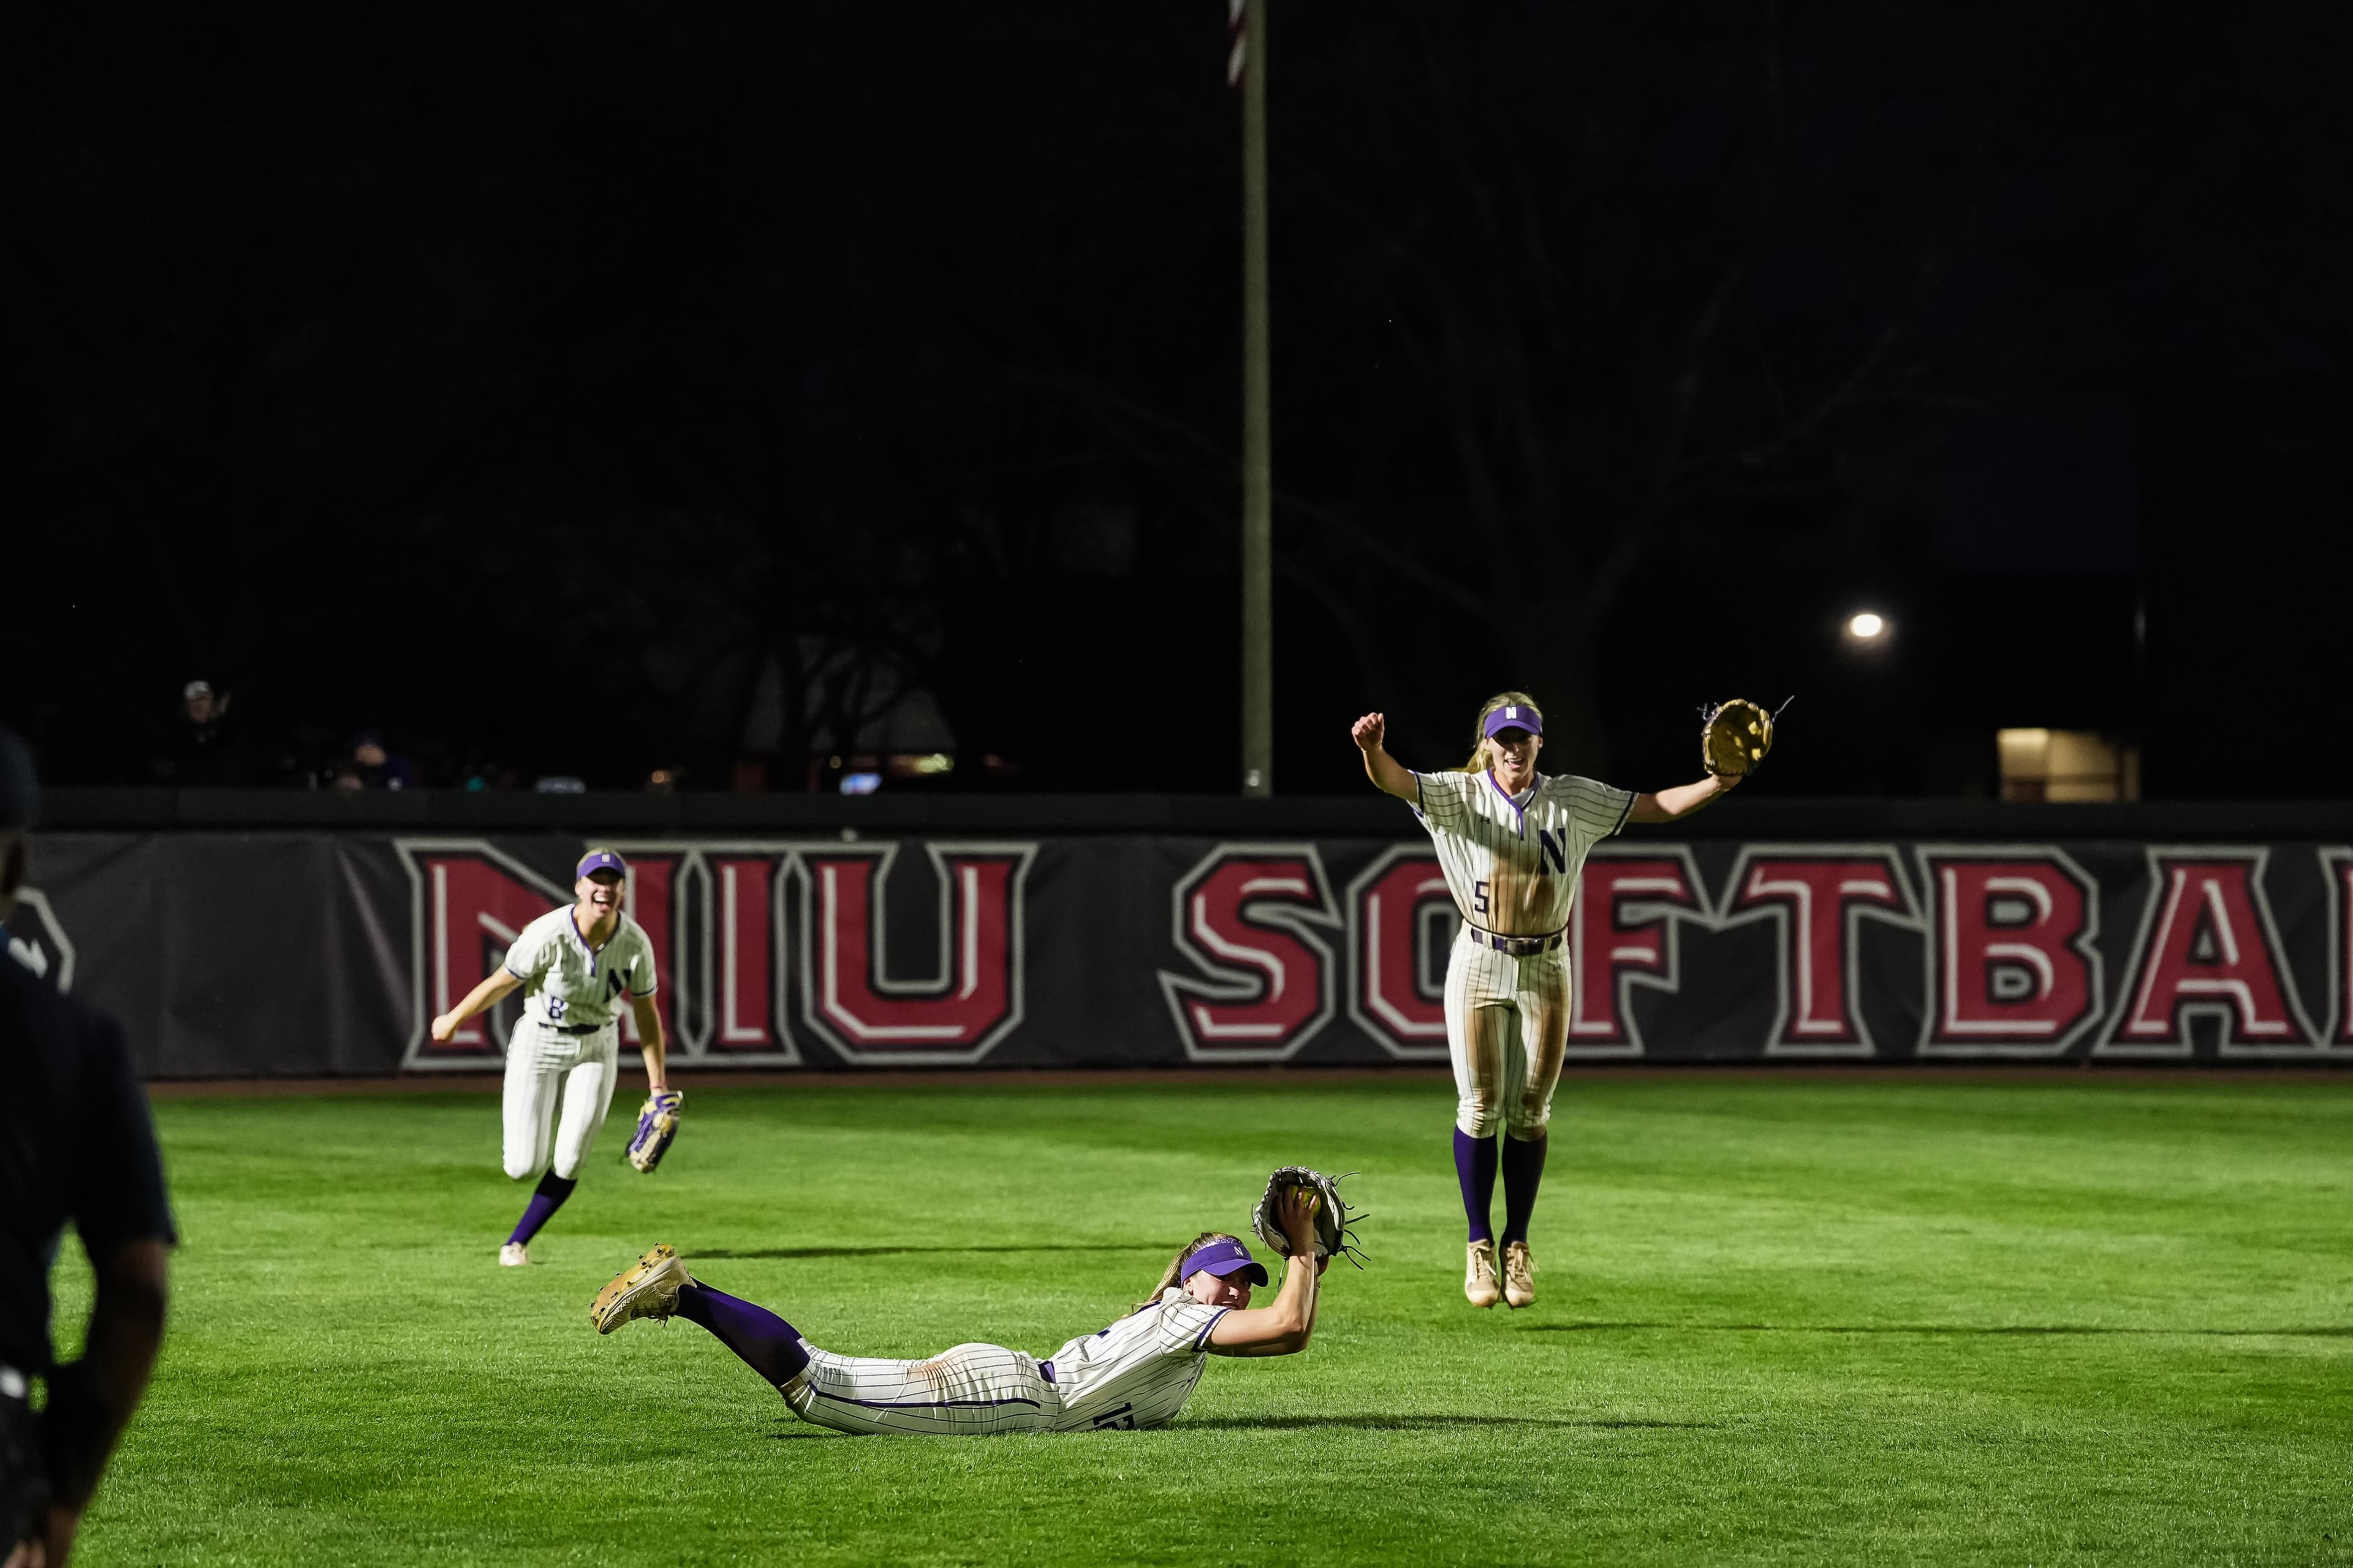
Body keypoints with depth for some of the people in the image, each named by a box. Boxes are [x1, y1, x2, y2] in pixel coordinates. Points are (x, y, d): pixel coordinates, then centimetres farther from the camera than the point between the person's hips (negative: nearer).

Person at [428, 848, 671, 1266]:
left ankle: (518, 1242, 16)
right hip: (539, 1043, -2)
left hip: (596, 1049, 3)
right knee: (523, 1166, -3)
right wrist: (453, 1021, 3)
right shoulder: (548, 935, -26)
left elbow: (647, 1013, -2)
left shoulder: (635, 944, -15)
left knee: (569, 1163, -6)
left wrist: (659, 1087, 0)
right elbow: (500, 984, -11)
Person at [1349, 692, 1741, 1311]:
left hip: (1546, 969, 2)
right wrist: (1372, 749, -44)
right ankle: (1480, 1244, 7)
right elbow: (1394, 781, -22)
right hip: (1479, 964, -2)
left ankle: (1518, 1245, 16)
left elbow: (1657, 806, 5)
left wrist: (1719, 783, -10)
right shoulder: (1460, 795, -5)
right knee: (1480, 1108, -4)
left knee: (1531, 1113, 5)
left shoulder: (1573, 800, 3)